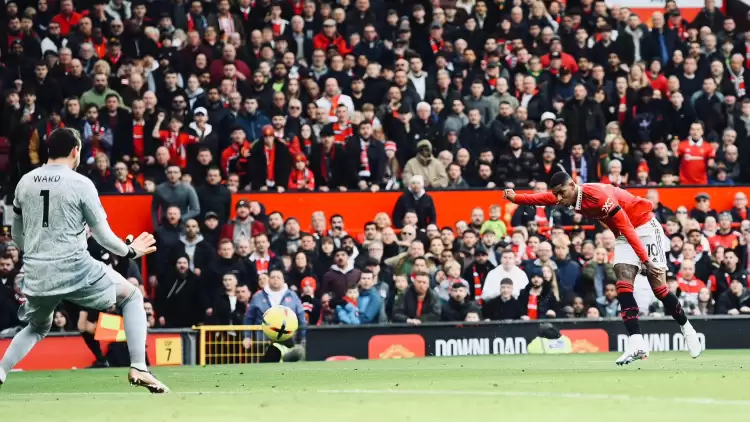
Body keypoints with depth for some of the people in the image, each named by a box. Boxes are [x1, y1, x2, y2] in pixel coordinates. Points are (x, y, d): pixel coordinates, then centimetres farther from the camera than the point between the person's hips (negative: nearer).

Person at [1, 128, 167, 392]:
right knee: (132, 296, 16)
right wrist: (130, 250, 14)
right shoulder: (80, 184, -7)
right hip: (75, 271, -5)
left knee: (37, 328, 32)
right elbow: (102, 235, -4)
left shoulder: (25, 183, 7)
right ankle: (138, 368, 1)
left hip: (36, 276, 5)